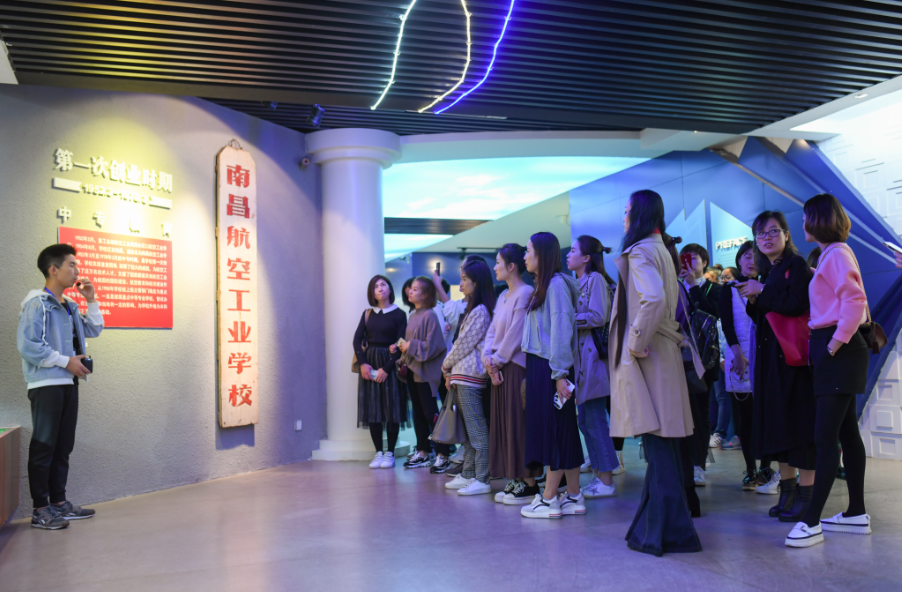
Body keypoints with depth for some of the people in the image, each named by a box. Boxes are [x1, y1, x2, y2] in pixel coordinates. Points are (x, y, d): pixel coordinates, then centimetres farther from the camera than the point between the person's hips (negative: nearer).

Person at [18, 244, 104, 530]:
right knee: (43, 447, -3)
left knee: (63, 447, 12)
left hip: (68, 383, 9)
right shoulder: (37, 303, -10)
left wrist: (91, 301, 12)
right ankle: (40, 510, 4)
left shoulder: (69, 306, 16)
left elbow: (94, 329, 24)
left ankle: (59, 503, 20)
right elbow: (27, 345, -18)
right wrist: (66, 361, -16)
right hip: (46, 385, -8)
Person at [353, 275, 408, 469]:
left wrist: (386, 368, -14)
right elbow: (357, 339, 4)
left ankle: (390, 453, 6)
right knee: (372, 408, 2)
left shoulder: (399, 314, 0)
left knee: (391, 408, -2)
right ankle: (378, 452, 9)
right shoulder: (367, 314, 11)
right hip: (369, 364, 3)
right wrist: (362, 363, -10)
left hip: (390, 364, -3)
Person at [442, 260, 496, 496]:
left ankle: (482, 480, -4)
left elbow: (465, 343, -12)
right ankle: (468, 475, 20)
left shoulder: (480, 311, -12)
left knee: (477, 430, -7)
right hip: (462, 376, 10)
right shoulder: (472, 310, 19)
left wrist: (447, 364, 2)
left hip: (470, 377, -10)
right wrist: (451, 371, 13)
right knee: (468, 430, 13)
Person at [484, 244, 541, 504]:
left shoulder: (525, 293, -11)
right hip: (499, 368, 9)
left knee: (519, 423, -6)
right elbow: (492, 330, 14)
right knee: (503, 423, 10)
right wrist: (488, 358, -1)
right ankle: (515, 480, 17)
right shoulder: (503, 296, 17)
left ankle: (529, 483, 1)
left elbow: (516, 333, -16)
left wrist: (497, 360, -9)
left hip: (516, 367, -9)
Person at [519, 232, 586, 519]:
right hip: (540, 366, 9)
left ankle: (548, 500, 2)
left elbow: (561, 329, -17)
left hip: (551, 368, -9)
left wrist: (559, 373, -20)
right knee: (563, 432, 10)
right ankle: (573, 496, 16)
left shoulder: (557, 283, -11)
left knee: (554, 430, -4)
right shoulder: (543, 285, 17)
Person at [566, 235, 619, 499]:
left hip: (592, 353, -9)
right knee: (585, 419, 10)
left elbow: (598, 317, -16)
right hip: (580, 354, 9)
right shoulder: (579, 282, 19)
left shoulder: (595, 278, -7)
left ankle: (607, 482, 1)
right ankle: (598, 476, 17)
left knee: (594, 419, -6)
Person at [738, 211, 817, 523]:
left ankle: (806, 494, 1)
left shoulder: (797, 265, -5)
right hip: (770, 355, 8)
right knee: (776, 419, 9)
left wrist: (761, 291, -11)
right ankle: (787, 489, 18)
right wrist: (753, 300, -2)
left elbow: (795, 305, -21)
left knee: (798, 418, -6)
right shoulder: (767, 273, 16)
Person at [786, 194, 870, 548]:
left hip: (840, 352, -10)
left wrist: (838, 341, -20)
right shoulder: (832, 253, 18)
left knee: (826, 436, -12)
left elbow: (855, 300, -23)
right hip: (833, 350, 10)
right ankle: (857, 514, 21)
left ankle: (812, 523, -11)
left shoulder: (836, 253, -12)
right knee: (846, 432, 13)